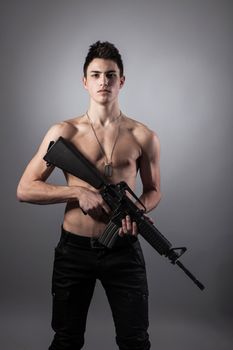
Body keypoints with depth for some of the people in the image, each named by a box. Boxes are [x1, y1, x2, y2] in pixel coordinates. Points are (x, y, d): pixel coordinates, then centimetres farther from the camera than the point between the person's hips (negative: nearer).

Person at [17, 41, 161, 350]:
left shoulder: (143, 137, -1)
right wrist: (78, 192, -16)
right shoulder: (64, 132, -4)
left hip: (124, 250, 0)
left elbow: (154, 190, 12)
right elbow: (25, 189, -4)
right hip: (74, 249, 0)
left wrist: (136, 211, -11)